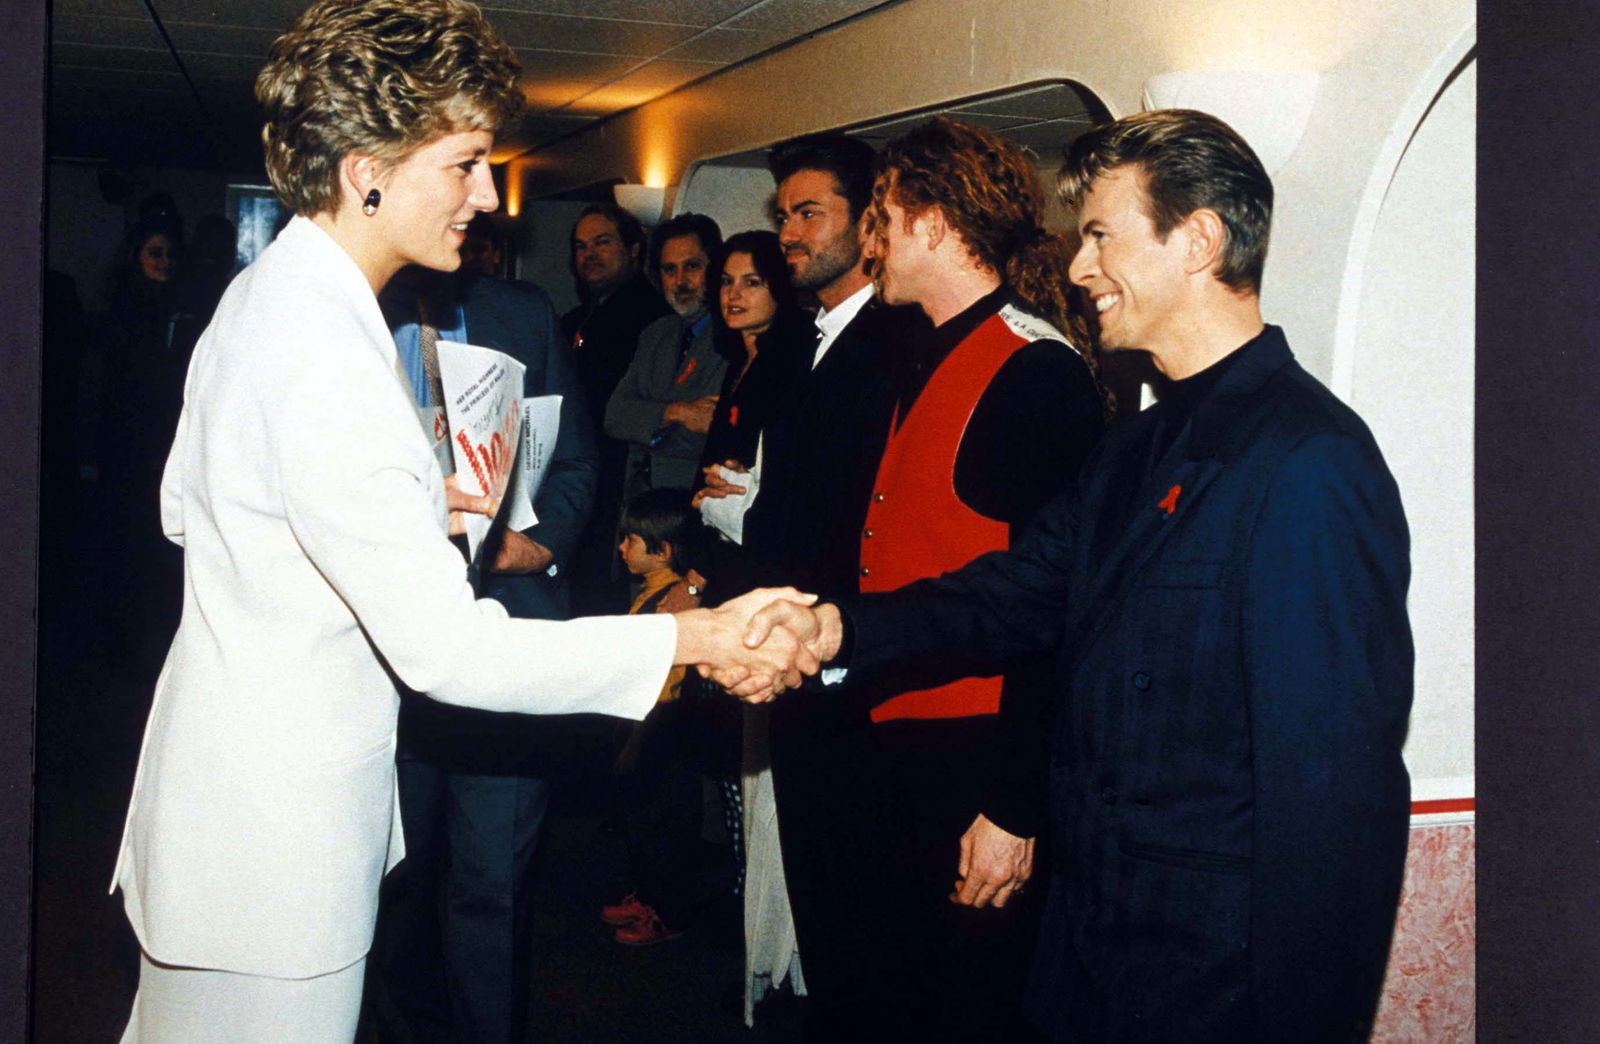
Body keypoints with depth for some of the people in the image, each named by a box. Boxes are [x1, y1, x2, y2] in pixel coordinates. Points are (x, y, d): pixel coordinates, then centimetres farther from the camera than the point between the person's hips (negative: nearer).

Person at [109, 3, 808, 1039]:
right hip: (275, 827, -10)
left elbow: (186, 504, 18)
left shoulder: (261, 295, 5)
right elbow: (450, 649, -28)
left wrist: (406, 509, 12)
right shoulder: (324, 359, -27)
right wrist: (699, 636, -24)